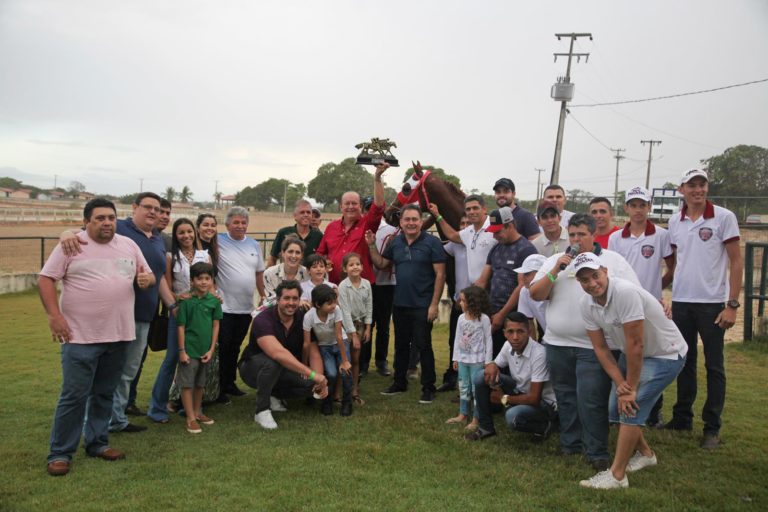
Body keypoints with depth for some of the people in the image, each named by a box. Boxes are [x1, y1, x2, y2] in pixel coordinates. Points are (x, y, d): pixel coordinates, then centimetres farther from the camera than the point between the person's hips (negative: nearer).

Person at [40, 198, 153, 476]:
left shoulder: (129, 245, 9)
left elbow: (148, 275, 15)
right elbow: (46, 279, -6)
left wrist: (146, 279, -9)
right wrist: (54, 315, -15)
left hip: (118, 336, 5)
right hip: (80, 337, -4)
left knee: (105, 394, 14)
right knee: (74, 396, -1)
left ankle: (97, 443, 28)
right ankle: (60, 453, 11)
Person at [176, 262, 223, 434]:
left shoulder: (214, 301, -2)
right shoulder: (187, 301, -10)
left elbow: (216, 326, 1)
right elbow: (181, 327, -7)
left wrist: (211, 349, -2)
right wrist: (181, 350, -9)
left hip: (205, 350, 4)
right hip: (189, 349, -4)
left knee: (200, 383, 18)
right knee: (187, 383, 0)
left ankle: (198, 412, 32)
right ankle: (191, 418, 7)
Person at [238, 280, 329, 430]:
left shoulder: (303, 318, -11)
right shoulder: (263, 320, -28)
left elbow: (313, 352, -15)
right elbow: (278, 353, -43)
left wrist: (320, 381, -33)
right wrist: (312, 374, -47)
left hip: (283, 373, 5)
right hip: (253, 368, -5)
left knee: (313, 385, -19)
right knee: (272, 362, -38)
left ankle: (274, 394, 9)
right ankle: (262, 411, -18)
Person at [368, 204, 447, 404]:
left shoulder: (432, 243, -10)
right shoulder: (396, 242, 6)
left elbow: (440, 274, -11)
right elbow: (381, 263, 17)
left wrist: (434, 304, -15)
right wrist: (371, 245, 2)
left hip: (423, 305, -5)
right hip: (399, 304, 6)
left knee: (423, 346, 1)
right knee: (401, 345, 16)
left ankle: (428, 388, 12)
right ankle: (399, 383, 30)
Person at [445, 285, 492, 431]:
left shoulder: (484, 319, -12)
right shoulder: (461, 318, 3)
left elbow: (488, 340, -8)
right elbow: (457, 339, 10)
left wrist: (488, 361, -9)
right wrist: (455, 358, 11)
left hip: (477, 360, -6)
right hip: (463, 359, 6)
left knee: (477, 389, 0)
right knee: (463, 388, 15)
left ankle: (476, 418, 9)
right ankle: (463, 414, 27)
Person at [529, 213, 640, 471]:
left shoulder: (613, 261, 2)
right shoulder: (555, 260, 9)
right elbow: (535, 295, 2)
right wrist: (556, 270, -10)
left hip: (593, 345, -3)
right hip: (557, 343, 4)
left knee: (590, 400, -6)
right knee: (566, 397, 13)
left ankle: (597, 453, 7)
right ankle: (570, 445, 28)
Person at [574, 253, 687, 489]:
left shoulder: (625, 292, -33)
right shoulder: (585, 304, -9)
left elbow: (635, 344, -29)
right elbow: (601, 348, -3)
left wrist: (631, 388, -20)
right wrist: (619, 383, -13)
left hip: (665, 354, -7)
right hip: (631, 354, 7)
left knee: (631, 407, -14)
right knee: (616, 407, 6)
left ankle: (616, 475, -5)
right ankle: (645, 453, 32)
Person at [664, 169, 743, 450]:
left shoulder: (724, 217, -5)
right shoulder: (675, 221, 7)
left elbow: (736, 262, -6)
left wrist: (732, 304, -11)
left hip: (712, 303, -4)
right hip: (681, 302, 4)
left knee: (714, 366, 4)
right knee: (685, 363, 13)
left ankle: (712, 427, 14)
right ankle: (682, 418, 25)